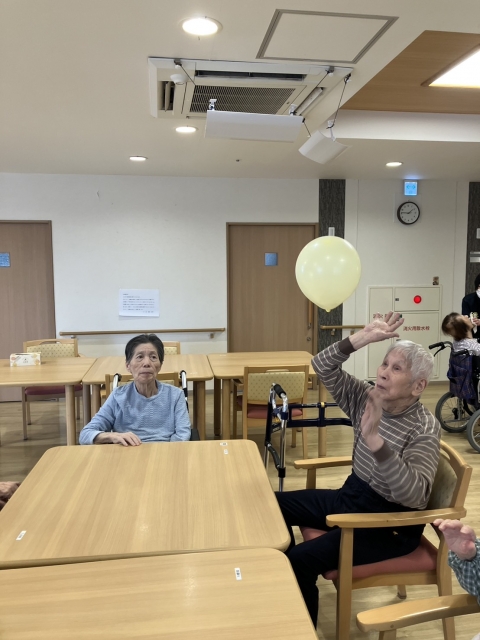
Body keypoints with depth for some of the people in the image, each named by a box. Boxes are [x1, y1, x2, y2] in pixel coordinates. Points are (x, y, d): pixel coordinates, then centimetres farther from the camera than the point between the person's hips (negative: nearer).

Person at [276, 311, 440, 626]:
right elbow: (323, 366, -8)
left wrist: (374, 439, -46)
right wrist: (362, 338, -22)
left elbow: (414, 495, -35)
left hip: (389, 523, -7)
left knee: (302, 559, -22)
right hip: (351, 497, 8)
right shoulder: (368, 398, -4)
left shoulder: (424, 428, -22)